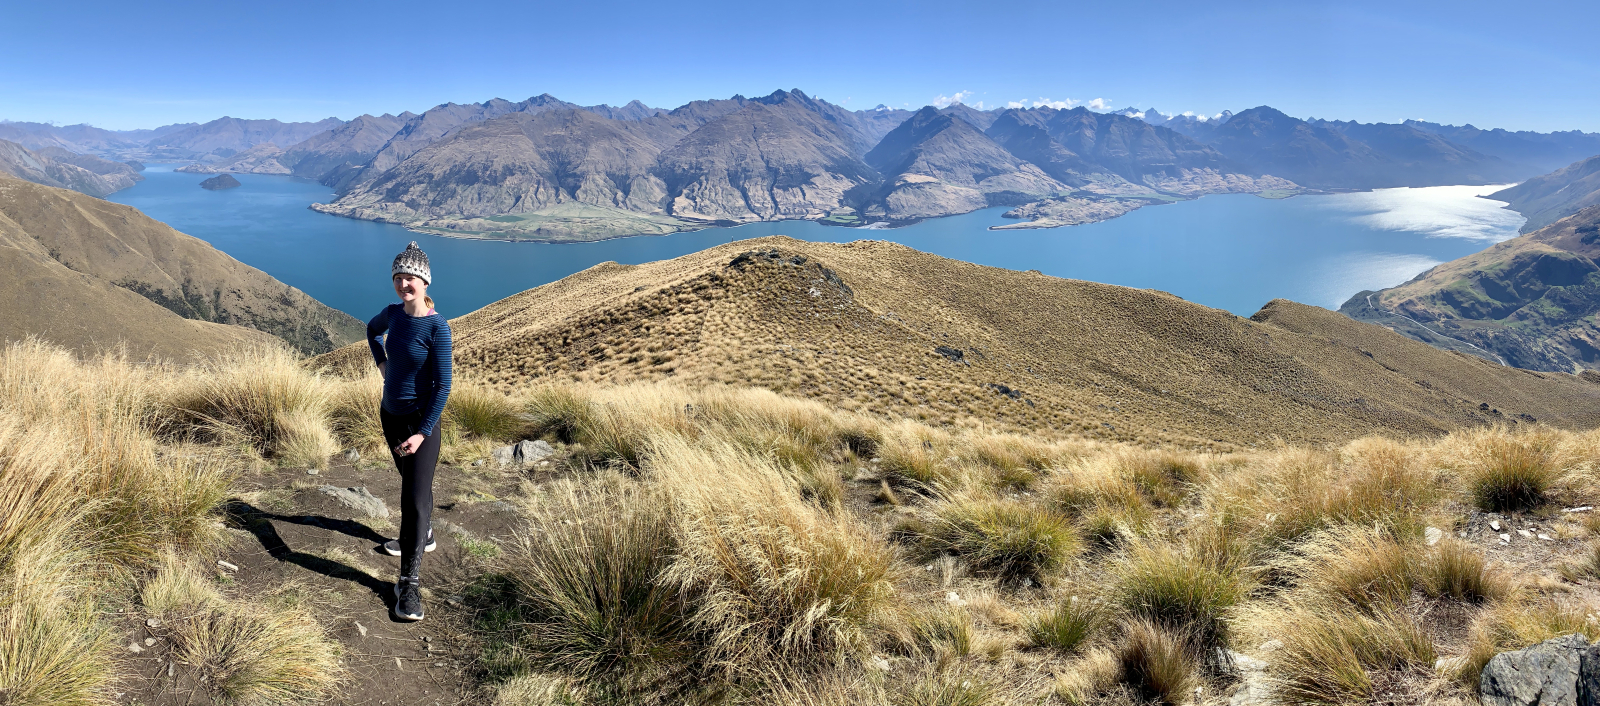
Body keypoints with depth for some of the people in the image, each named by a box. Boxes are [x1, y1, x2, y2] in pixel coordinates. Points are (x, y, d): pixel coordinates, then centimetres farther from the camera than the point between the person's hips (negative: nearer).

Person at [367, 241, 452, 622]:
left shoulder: (437, 327, -20)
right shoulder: (393, 313, -1)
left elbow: (442, 386, -19)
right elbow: (372, 329, 26)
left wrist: (422, 433, -21)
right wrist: (382, 363, 10)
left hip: (421, 419, -7)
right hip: (390, 414, 7)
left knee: (415, 498, -8)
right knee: (410, 481, 25)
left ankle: (409, 583, -3)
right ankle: (422, 536, 48)